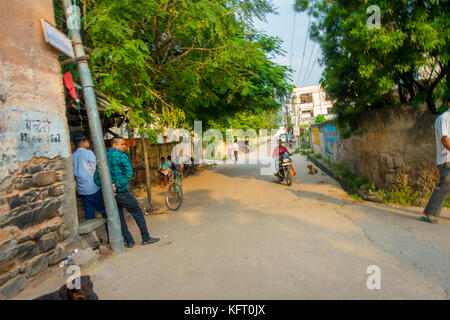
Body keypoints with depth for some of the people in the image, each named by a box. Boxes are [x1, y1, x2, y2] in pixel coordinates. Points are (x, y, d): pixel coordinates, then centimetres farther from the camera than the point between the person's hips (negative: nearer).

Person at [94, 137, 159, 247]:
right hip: (122, 192, -7)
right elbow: (129, 173, -25)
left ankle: (129, 241, 19)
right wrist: (117, 185, -19)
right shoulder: (122, 156, -11)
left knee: (119, 218, 13)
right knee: (138, 213, 6)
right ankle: (146, 238, 14)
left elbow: (97, 177, 8)